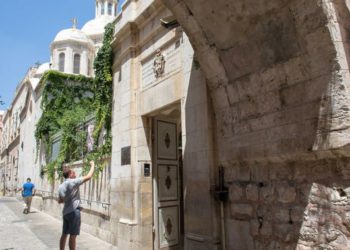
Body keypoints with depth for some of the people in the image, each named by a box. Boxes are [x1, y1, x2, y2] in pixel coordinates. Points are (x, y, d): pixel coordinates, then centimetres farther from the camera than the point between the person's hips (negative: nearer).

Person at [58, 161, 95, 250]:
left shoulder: (61, 186, 10)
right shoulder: (72, 182, -13)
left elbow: (60, 201, 17)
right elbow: (88, 177, -16)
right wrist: (92, 165, -5)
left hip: (65, 212, 8)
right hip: (74, 211, -8)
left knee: (64, 234, 14)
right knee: (73, 235, -4)